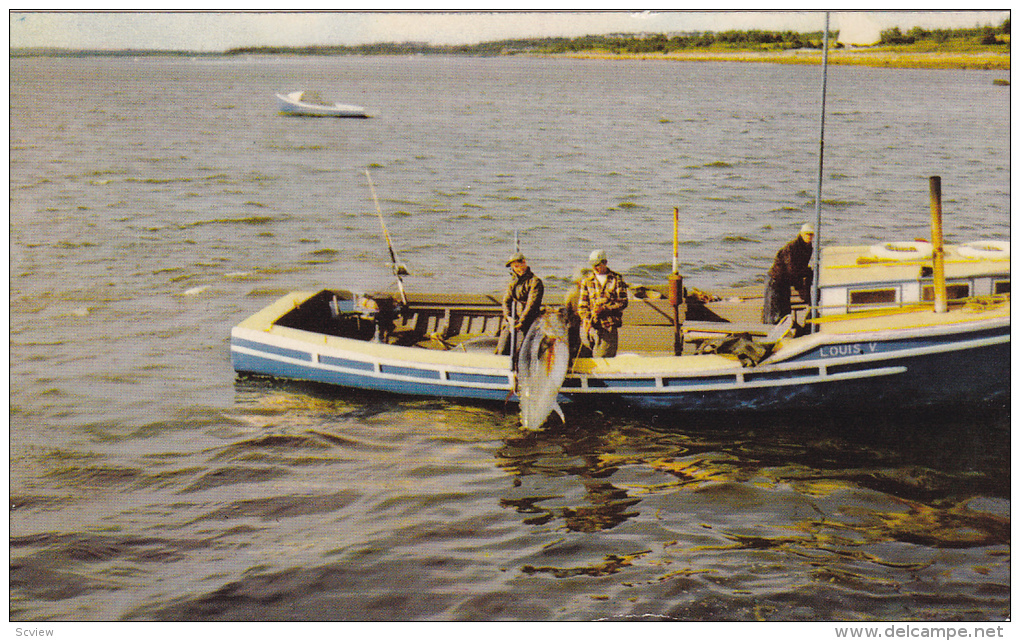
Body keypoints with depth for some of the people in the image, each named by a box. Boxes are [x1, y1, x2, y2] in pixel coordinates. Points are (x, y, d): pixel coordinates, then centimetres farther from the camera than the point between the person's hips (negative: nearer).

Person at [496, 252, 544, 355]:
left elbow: (532, 304, -12)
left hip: (526, 323, -6)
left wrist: (521, 322, -18)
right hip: (511, 321, 6)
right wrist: (508, 317, -8)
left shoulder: (535, 281, -5)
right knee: (501, 350, -3)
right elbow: (506, 300, 11)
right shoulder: (513, 281, 16)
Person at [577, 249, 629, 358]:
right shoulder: (587, 281, 12)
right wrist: (586, 319, -10)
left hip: (608, 327, -2)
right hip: (589, 326, 2)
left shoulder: (616, 279, 5)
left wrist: (604, 309, -12)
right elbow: (582, 304, 9)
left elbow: (623, 302, 1)